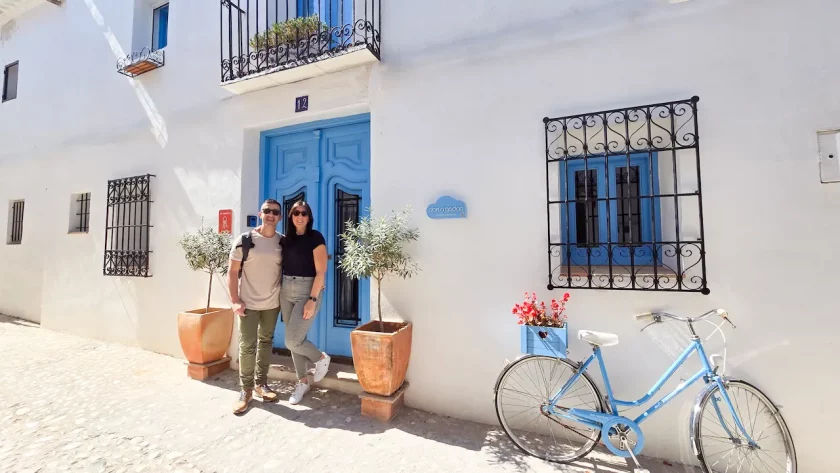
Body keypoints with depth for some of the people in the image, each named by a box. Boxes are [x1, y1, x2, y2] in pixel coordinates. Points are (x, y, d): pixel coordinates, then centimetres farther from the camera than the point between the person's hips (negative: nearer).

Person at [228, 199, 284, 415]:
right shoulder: (244, 240, -9)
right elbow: (232, 272, -5)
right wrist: (235, 300, -10)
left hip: (273, 303, 3)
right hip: (249, 303, -3)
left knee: (266, 342, 14)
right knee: (247, 346, 3)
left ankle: (261, 383, 30)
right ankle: (245, 389, 20)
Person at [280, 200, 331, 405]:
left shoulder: (315, 237, -10)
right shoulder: (287, 238, 9)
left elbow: (321, 271, -14)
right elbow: (283, 266, 12)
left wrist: (313, 300, -19)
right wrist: (279, 294, 7)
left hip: (307, 291, -6)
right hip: (286, 291, 6)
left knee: (292, 341, -9)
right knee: (294, 341, 11)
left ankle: (321, 358, 19)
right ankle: (302, 382, 28)